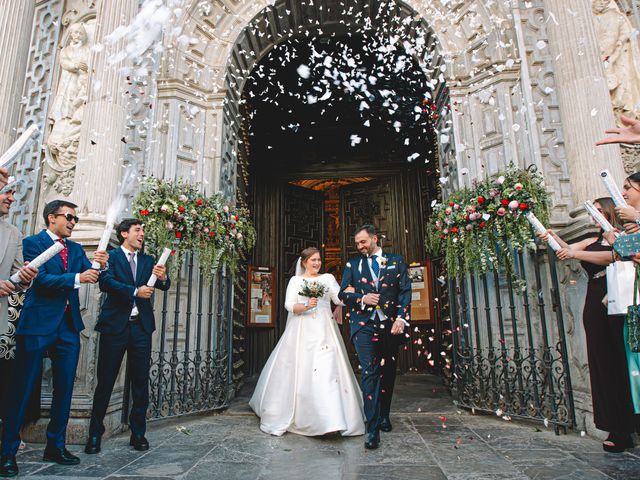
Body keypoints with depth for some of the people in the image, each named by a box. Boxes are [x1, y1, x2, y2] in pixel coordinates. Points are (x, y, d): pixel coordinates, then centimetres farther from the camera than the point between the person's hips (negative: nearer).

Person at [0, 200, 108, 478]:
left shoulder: (76, 249, 15)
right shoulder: (32, 243, -3)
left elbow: (90, 276, 3)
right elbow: (40, 280, -15)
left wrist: (99, 266, -18)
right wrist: (76, 278, -24)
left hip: (69, 325, 6)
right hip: (38, 324, -6)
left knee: (65, 388, 10)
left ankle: (55, 446, 23)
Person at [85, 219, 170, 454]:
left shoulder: (148, 260, 14)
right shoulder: (111, 256, 2)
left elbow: (164, 286, 2)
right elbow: (105, 282, -14)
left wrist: (163, 278, -20)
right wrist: (135, 291, -23)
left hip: (141, 327, 4)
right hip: (115, 326, -3)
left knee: (141, 382, 6)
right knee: (105, 381, 3)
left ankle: (138, 433, 17)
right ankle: (95, 434, 19)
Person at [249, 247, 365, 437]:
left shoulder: (328, 278, 13)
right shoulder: (296, 280, 9)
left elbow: (341, 298, 2)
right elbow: (289, 305, -2)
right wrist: (306, 306, -19)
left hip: (324, 330, 1)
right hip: (302, 332, -1)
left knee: (329, 369, -9)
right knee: (299, 371, 1)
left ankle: (332, 419, -4)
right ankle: (288, 415, 21)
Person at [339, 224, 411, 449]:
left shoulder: (396, 261, 9)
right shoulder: (352, 264, 11)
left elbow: (405, 291, 3)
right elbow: (343, 294, 9)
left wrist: (401, 318, -10)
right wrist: (361, 299, -10)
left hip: (391, 325, 1)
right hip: (364, 325, -1)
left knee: (388, 372, 12)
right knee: (369, 373, -10)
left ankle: (384, 415, 32)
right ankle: (373, 428, -6)